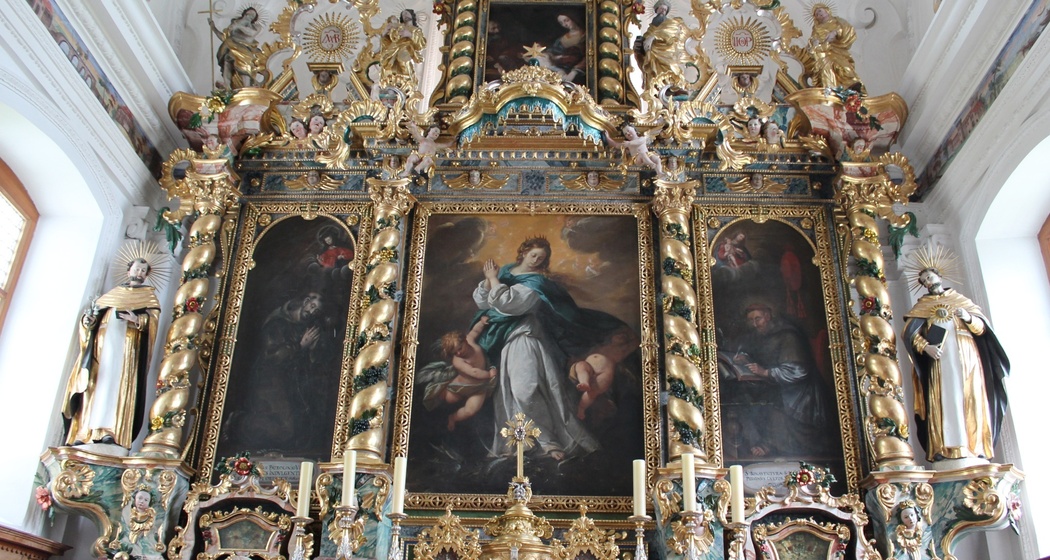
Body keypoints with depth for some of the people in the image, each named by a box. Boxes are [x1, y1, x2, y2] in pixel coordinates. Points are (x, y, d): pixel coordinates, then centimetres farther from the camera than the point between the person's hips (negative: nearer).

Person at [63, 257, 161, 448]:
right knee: (96, 383, -7)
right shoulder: (113, 292, 28)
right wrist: (88, 318, -2)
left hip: (128, 342, -4)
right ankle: (84, 431, -14)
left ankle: (111, 431, -29)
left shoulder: (148, 294, 18)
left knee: (117, 382, -18)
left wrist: (138, 320, -18)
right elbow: (95, 310, 20)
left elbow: (154, 317, 1)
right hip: (104, 339, 4)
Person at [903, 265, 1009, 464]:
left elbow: (982, 327, 13)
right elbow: (910, 331, 2)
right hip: (940, 358, -1)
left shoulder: (961, 299, 22)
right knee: (945, 400, -13)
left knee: (972, 399, -7)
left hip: (967, 356, 1)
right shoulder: (922, 305, 19)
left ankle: (977, 448, -9)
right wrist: (926, 347, -16)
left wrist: (969, 318, -9)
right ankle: (946, 448, -21)